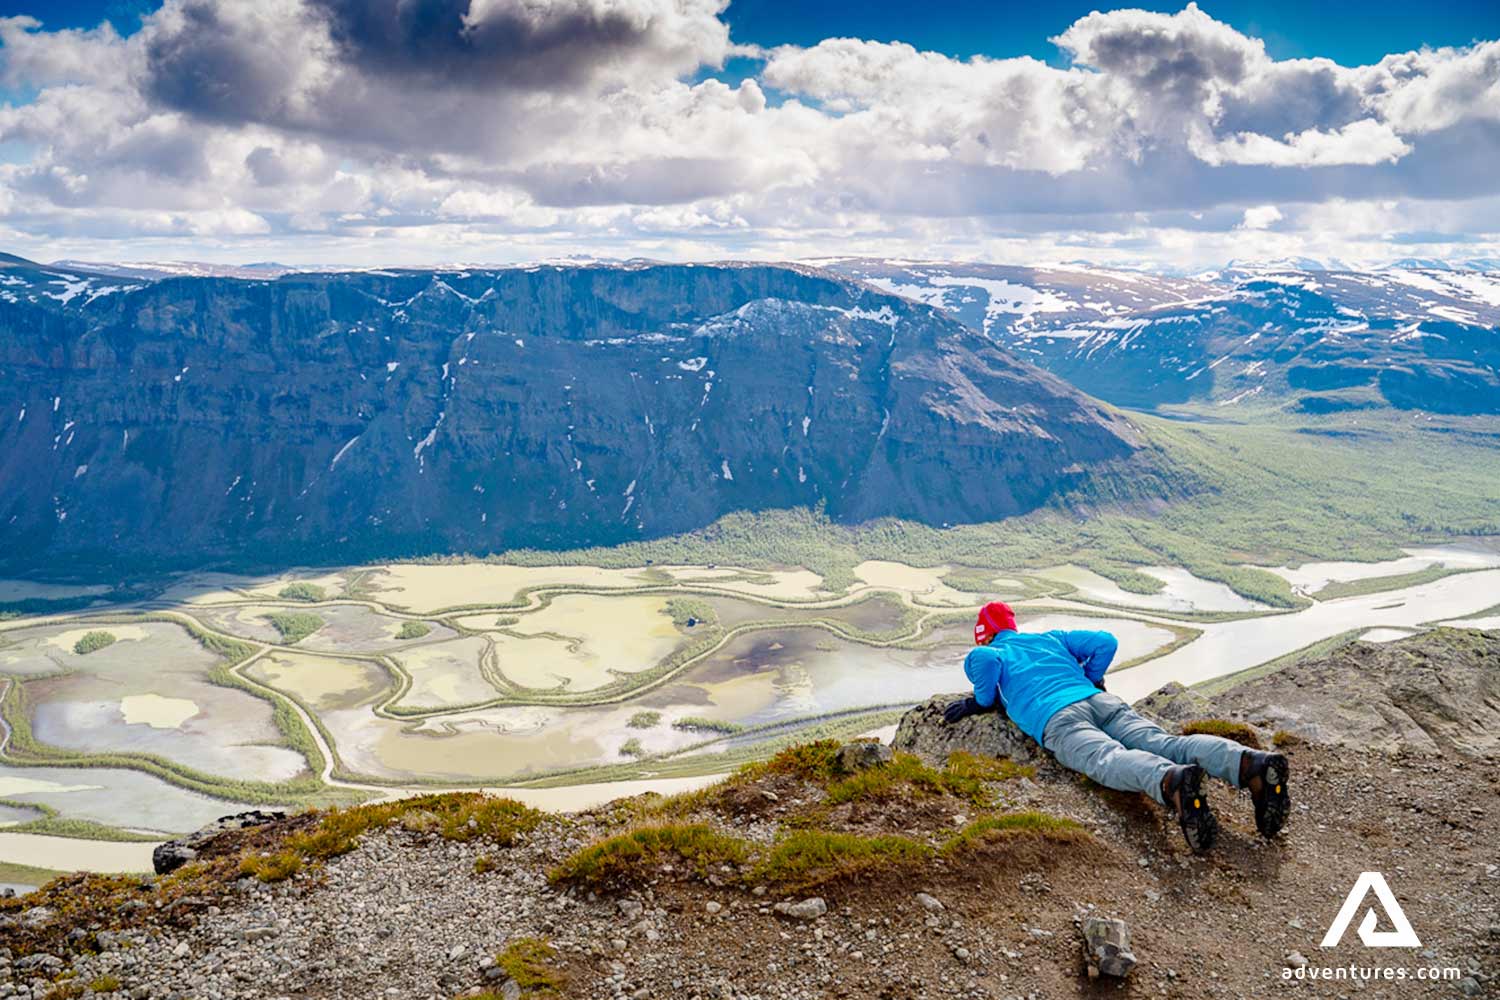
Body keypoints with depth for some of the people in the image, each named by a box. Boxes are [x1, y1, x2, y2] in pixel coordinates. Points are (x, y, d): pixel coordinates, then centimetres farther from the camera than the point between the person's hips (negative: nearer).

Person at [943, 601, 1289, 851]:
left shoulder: (985, 654, 25)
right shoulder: (1051, 638, 38)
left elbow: (985, 659, -3)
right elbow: (1105, 642, 27)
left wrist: (982, 702, 15)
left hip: (1056, 719, -5)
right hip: (1104, 702, 5)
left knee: (1107, 758, -32)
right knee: (1163, 744, -17)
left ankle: (1173, 782, -65)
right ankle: (1251, 764, -44)